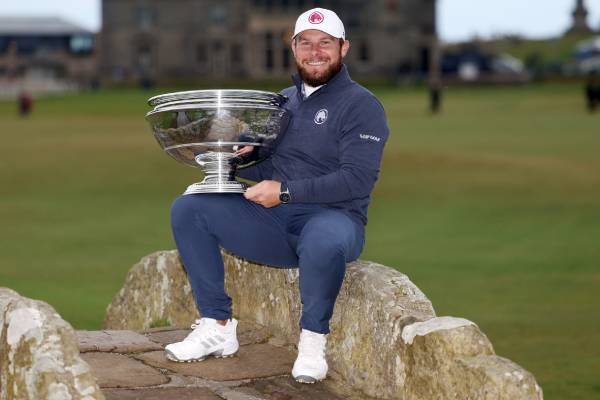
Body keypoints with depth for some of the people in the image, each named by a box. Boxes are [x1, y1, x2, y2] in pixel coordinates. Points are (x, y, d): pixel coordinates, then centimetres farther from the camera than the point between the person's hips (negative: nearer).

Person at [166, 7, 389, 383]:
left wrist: (285, 192, -20)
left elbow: (358, 180, -16)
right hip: (274, 224, 7)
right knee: (188, 209, -7)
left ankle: (313, 340, -17)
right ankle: (218, 327, -6)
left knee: (323, 240, -43)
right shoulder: (282, 100, 18)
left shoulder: (361, 105, -5)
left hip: (333, 216, -6)